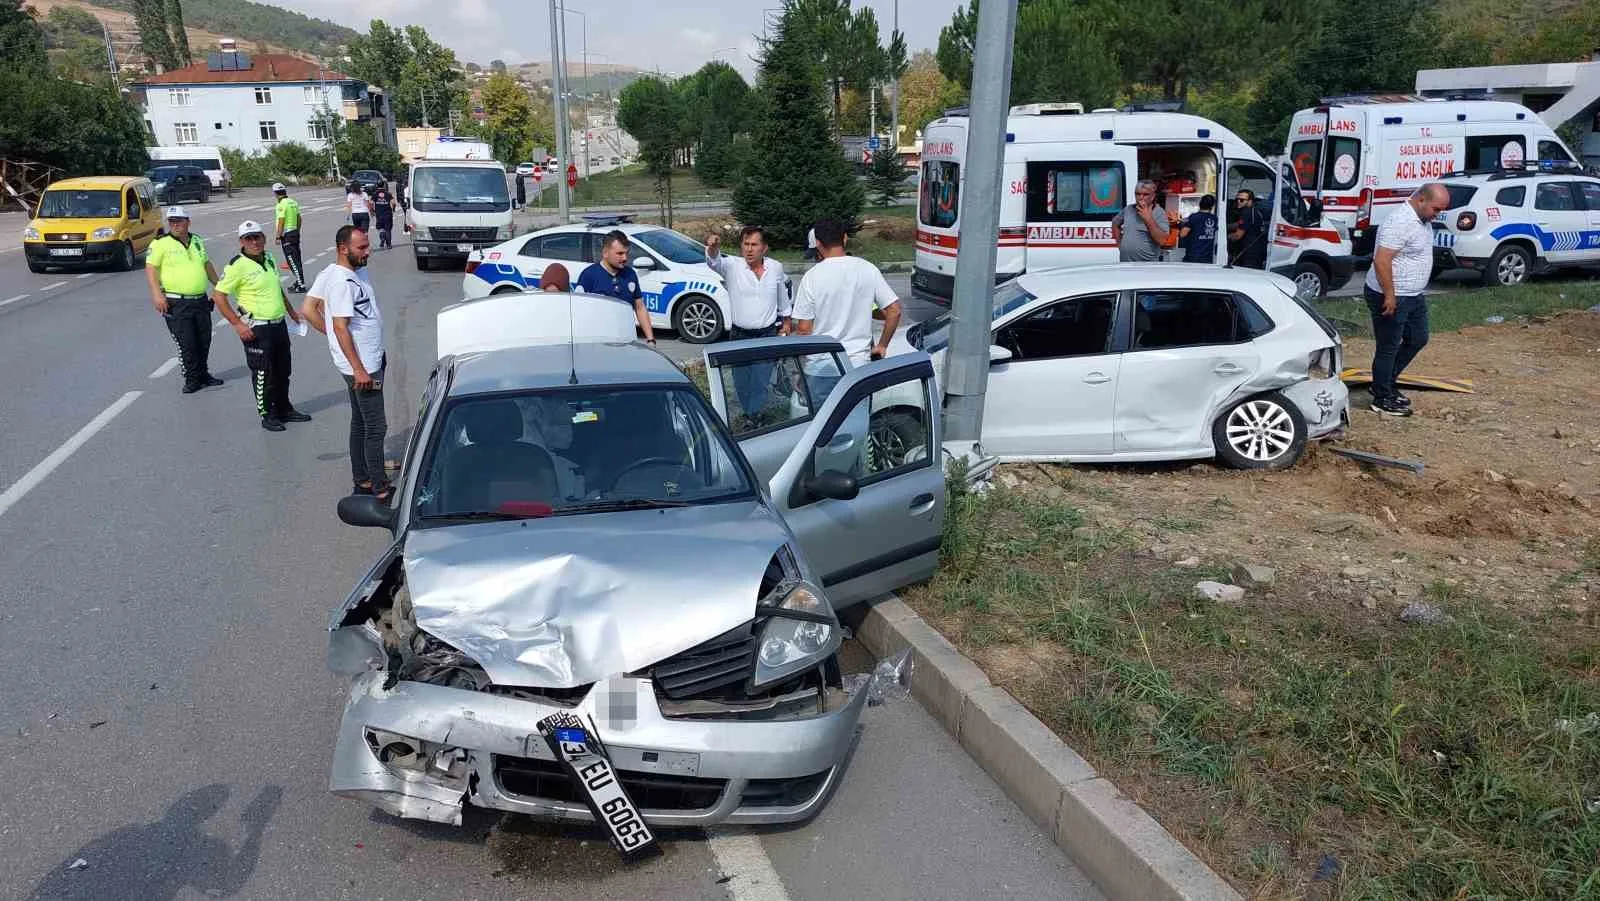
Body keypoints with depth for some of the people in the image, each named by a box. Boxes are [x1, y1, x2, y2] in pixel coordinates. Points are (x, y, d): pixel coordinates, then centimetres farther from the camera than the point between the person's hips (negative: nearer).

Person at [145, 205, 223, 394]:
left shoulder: (197, 241, 13)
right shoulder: (160, 243, -5)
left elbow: (207, 264, 26)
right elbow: (150, 268, -9)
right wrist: (157, 294, -19)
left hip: (201, 300, 6)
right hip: (177, 304, -6)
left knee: (204, 341, 12)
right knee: (186, 344, -5)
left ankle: (203, 374, 26)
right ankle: (192, 380, 4)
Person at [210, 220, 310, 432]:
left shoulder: (269, 259, 9)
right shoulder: (237, 266, -14)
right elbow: (218, 295, -14)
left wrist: (291, 311, 24)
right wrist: (238, 324, -17)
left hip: (279, 325, 7)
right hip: (257, 329, -7)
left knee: (283, 371, 17)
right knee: (263, 375, 1)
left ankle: (284, 409, 30)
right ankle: (267, 415, 13)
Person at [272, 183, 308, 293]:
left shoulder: (281, 204, -16)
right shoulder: (293, 202, 8)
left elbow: (281, 222, -18)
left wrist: (278, 237, -13)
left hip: (287, 235, -8)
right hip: (295, 232, 8)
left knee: (292, 261, -6)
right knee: (297, 259, 15)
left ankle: (301, 285, -7)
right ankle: (299, 282, 23)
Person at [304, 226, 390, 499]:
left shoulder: (356, 272, 8)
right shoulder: (342, 281, -21)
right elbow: (341, 327, -23)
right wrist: (358, 369, -23)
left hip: (371, 360, 10)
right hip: (361, 365, -10)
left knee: (360, 423, 16)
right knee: (375, 428, -5)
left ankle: (362, 481, 27)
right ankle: (380, 490, 1)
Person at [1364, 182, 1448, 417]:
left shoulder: (1423, 219, 8)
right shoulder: (1400, 222, -23)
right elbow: (1381, 261, -28)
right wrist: (1390, 296, -25)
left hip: (1414, 295, 10)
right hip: (1391, 297, -10)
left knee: (1418, 339, 18)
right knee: (1388, 348, 0)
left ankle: (1386, 384, 30)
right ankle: (1382, 400, 12)